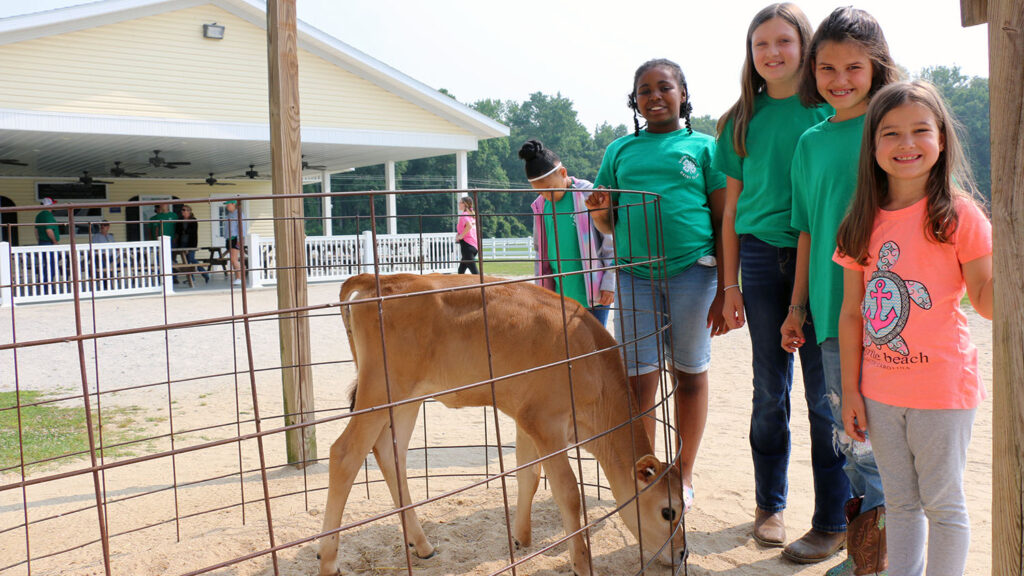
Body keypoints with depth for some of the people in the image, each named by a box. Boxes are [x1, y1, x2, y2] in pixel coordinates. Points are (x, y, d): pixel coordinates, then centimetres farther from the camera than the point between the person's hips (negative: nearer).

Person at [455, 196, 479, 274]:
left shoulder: (463, 215, -10)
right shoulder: (472, 215, 16)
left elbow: (469, 225, -28)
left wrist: (460, 236, -17)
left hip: (467, 244, -9)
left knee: (474, 271, -12)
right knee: (461, 270, 17)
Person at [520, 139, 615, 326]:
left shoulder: (589, 195, -9)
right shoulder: (540, 206, 5)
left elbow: (611, 242, -6)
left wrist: (609, 283, -8)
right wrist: (542, 288, 12)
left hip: (594, 292, -5)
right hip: (561, 295, 5)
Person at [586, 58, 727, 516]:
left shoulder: (703, 146, 6)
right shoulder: (620, 150, 14)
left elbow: (725, 221, 3)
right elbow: (608, 223, 16)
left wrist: (725, 290, -4)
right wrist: (600, 212, -8)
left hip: (692, 270, -2)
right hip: (636, 273, 2)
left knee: (690, 373, 7)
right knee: (637, 379, 1)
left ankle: (682, 477, 21)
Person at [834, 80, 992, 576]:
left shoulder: (958, 214, -9)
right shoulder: (864, 223, 3)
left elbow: (987, 302, -10)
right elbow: (851, 313, 5)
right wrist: (850, 391, 4)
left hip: (942, 390, -4)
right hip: (880, 392, 4)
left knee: (943, 504, 10)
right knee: (901, 503, 18)